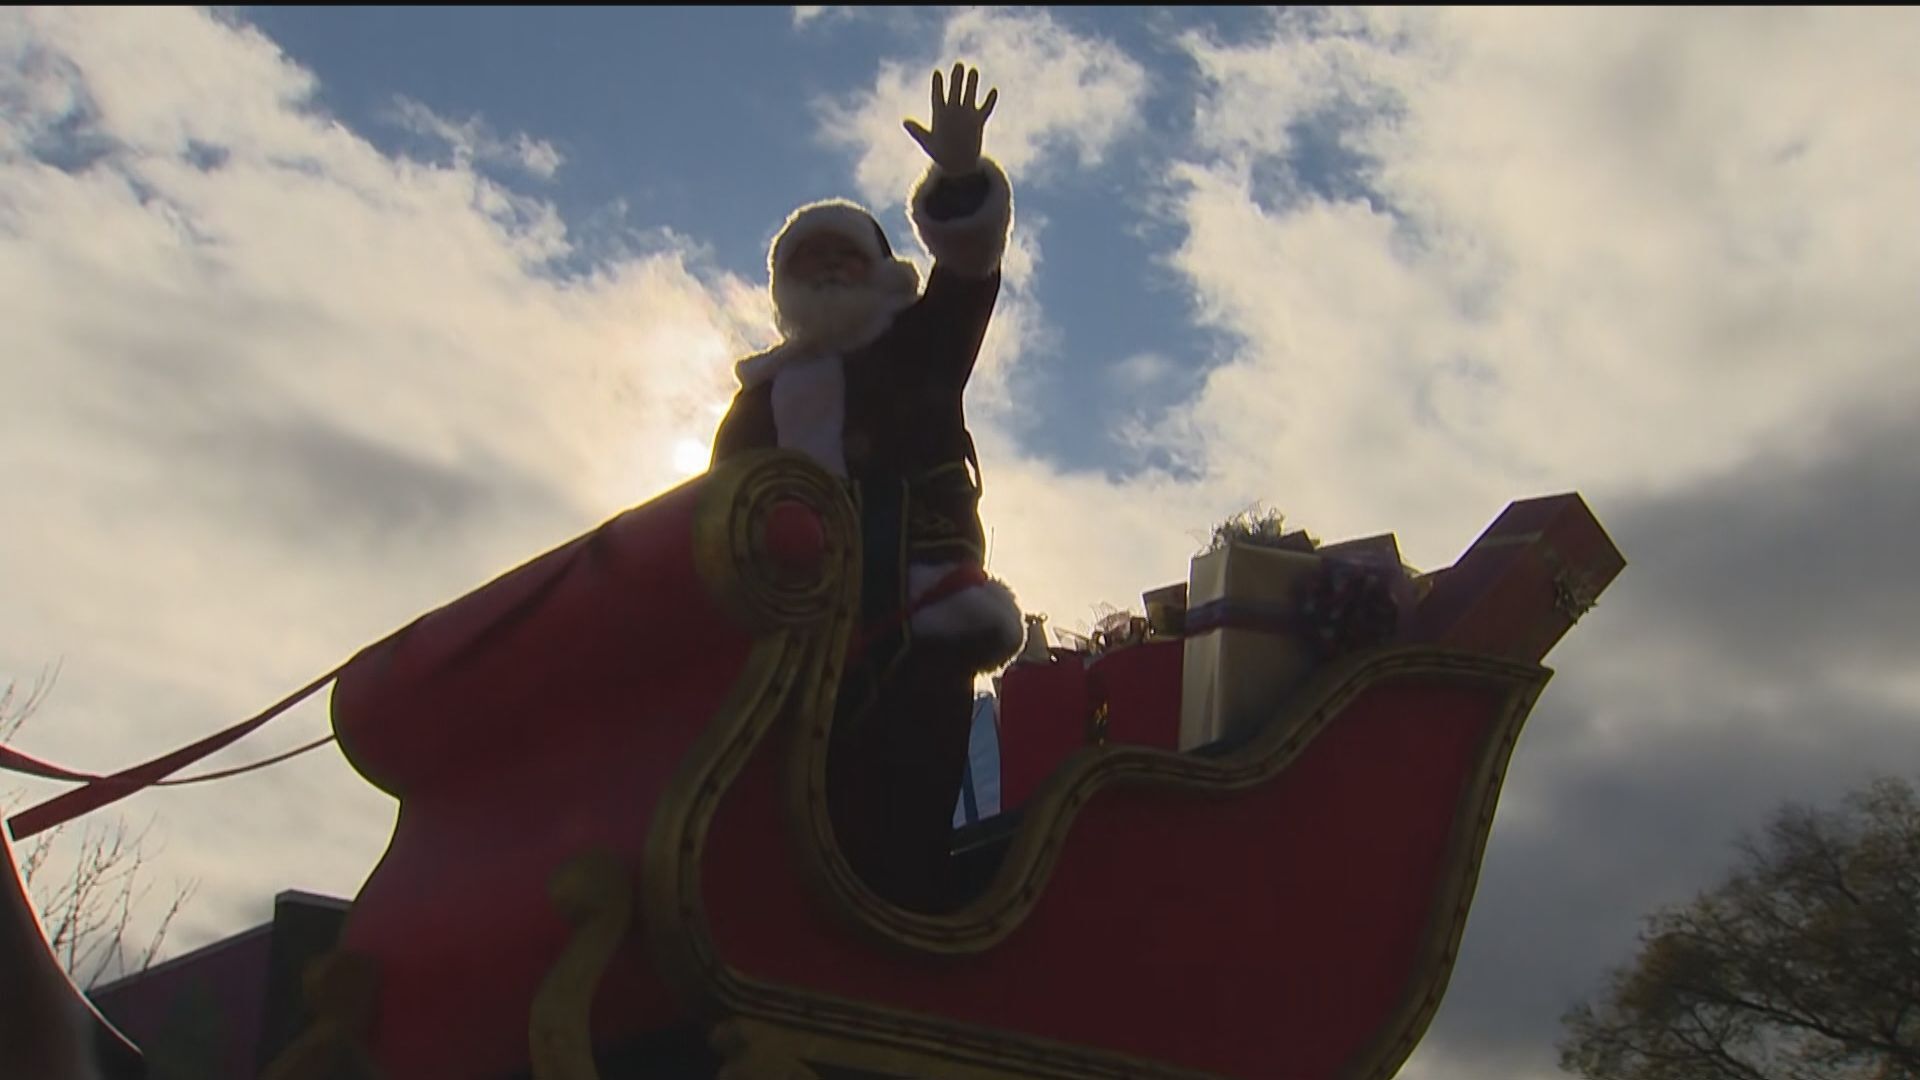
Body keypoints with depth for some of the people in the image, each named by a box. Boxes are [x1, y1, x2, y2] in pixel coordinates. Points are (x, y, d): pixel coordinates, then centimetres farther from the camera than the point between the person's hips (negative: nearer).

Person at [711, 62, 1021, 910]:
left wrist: (959, 180, -15)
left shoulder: (913, 354, 22)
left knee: (894, 835, -19)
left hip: (913, 617, -3)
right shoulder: (759, 401, 30)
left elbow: (965, 272, 3)